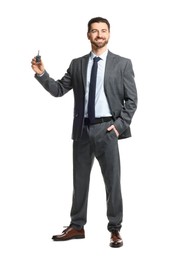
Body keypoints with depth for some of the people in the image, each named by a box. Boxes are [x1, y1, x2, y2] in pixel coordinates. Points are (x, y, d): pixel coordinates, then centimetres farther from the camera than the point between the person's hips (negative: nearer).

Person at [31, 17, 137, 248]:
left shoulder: (122, 64, 2)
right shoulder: (77, 64, 10)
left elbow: (131, 100, 0)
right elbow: (59, 90, 8)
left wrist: (119, 125, -10)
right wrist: (42, 75, -7)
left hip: (106, 128, -3)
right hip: (82, 129, 3)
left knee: (112, 180, 2)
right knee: (80, 179, 11)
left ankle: (115, 229, 14)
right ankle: (77, 226, 23)